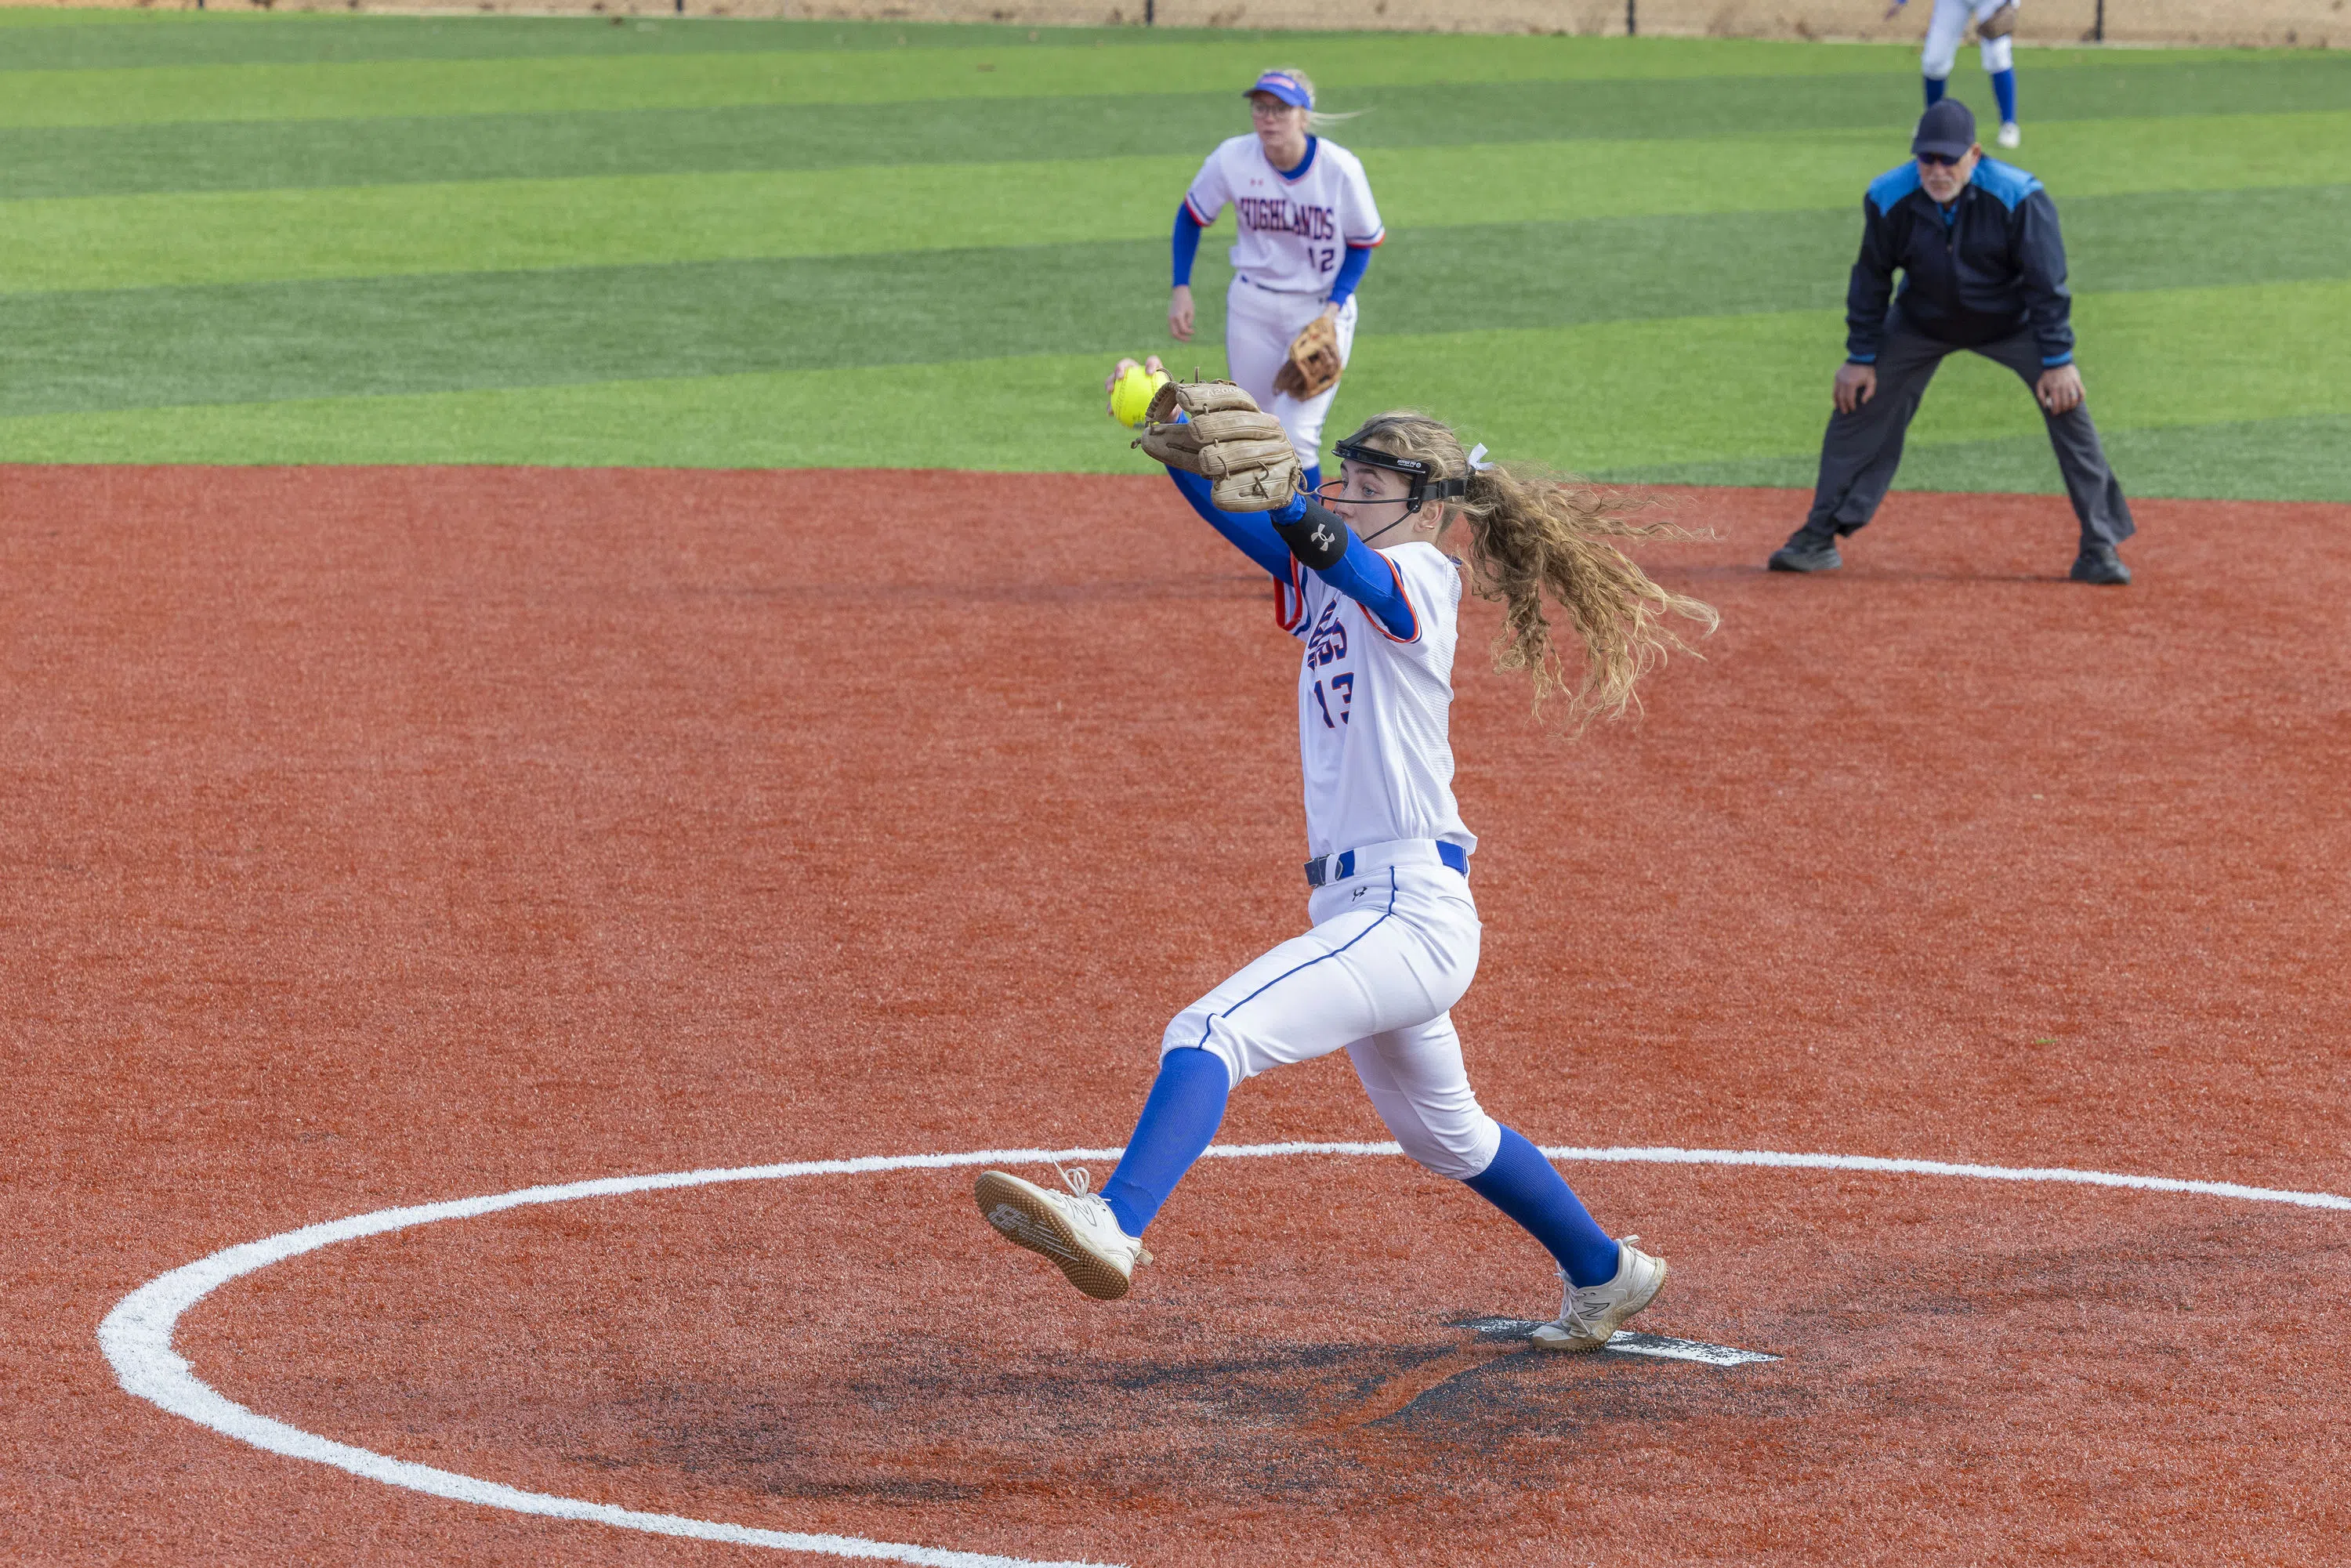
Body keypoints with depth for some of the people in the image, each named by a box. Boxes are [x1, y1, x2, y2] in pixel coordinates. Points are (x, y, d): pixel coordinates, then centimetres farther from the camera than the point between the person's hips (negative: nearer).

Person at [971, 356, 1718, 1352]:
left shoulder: (1421, 580, -10)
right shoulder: (1323, 586, 13)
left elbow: (1334, 550, -33)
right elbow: (1238, 515, 0)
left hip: (1411, 916, -10)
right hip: (1362, 912, 10)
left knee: (1211, 1033, -27)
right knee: (1444, 1135, 27)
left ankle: (1113, 1225, -44)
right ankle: (1604, 1276, 44)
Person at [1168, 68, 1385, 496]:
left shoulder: (1341, 168, -19)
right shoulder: (1232, 159, -14)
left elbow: (1363, 244, -5)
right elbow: (1191, 217, 4)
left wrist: (1334, 308, -16)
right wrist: (1181, 289, -3)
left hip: (1322, 310, -3)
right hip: (1252, 307, 3)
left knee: (1297, 438, -12)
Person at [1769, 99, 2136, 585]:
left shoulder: (2018, 197, -30)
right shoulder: (1888, 199, -23)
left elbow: (2046, 282, -22)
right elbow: (1871, 280, -8)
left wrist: (2057, 360, -23)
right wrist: (1860, 357, -5)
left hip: (2009, 321, -2)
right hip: (1922, 322, 2)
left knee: (2065, 402, -16)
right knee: (1859, 404, -3)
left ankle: (2099, 548, -7)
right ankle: (1819, 539, 8)